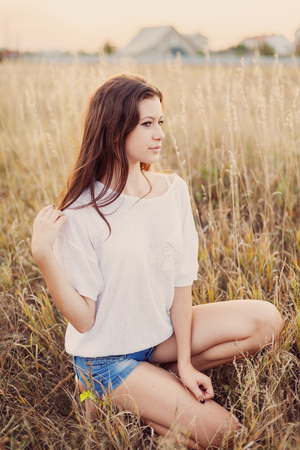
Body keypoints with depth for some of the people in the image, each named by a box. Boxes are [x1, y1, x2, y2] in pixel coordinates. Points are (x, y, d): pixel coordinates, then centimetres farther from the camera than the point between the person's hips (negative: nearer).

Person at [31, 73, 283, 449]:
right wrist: (43, 255, -31)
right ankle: (113, 402, 6)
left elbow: (182, 280, -3)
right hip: (106, 354, -5)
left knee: (267, 322, -9)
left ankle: (163, 377, 0)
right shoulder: (81, 213, -20)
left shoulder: (174, 190, -6)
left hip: (161, 332, 6)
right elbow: (84, 320, -19)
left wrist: (185, 362, -6)